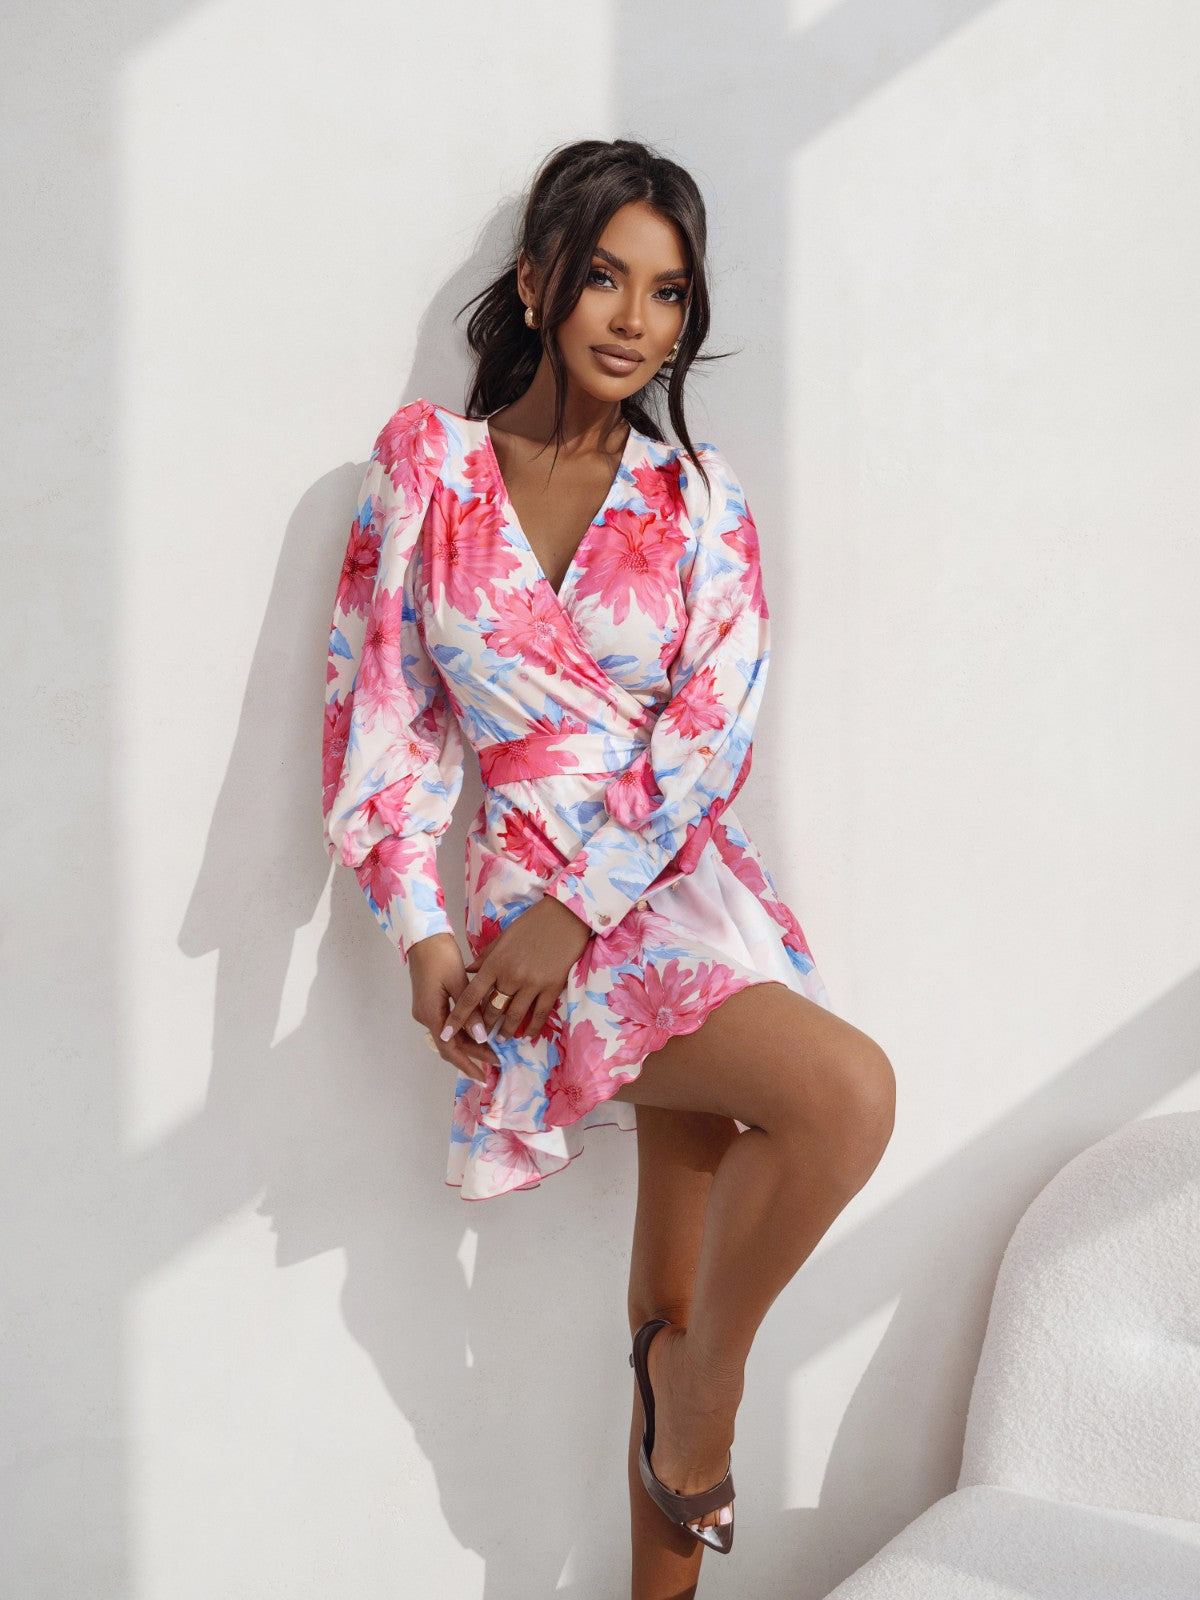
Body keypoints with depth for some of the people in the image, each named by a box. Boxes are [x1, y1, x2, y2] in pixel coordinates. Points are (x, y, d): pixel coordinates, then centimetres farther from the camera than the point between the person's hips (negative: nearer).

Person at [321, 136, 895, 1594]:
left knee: (676, 1290, 8)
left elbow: (711, 730, -4)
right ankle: (705, 1382, 0)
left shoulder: (699, 500, 5)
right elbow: (381, 711, 0)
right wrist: (420, 930, -8)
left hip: (688, 887, 3)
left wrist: (574, 907, -15)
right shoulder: (424, 466, 2)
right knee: (846, 1092, -25)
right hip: (537, 900, -3)